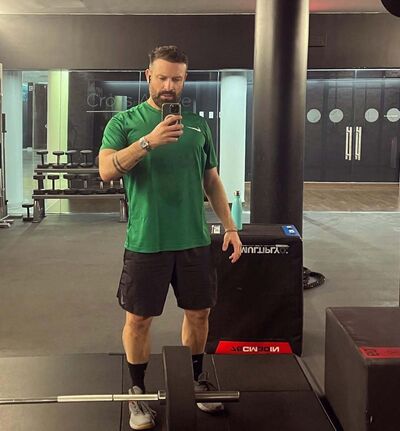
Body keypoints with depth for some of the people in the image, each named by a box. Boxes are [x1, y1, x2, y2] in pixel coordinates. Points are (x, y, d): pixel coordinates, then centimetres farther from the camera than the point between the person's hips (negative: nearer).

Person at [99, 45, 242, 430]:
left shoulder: (198, 124, 10)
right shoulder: (125, 122, -1)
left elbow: (211, 181, 14)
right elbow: (107, 170, -17)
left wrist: (230, 227, 7)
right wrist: (149, 141, -28)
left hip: (194, 240, 4)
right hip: (146, 241, -3)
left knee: (198, 312, 13)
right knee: (138, 318, 4)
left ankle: (195, 380, 32)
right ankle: (138, 392, 22)